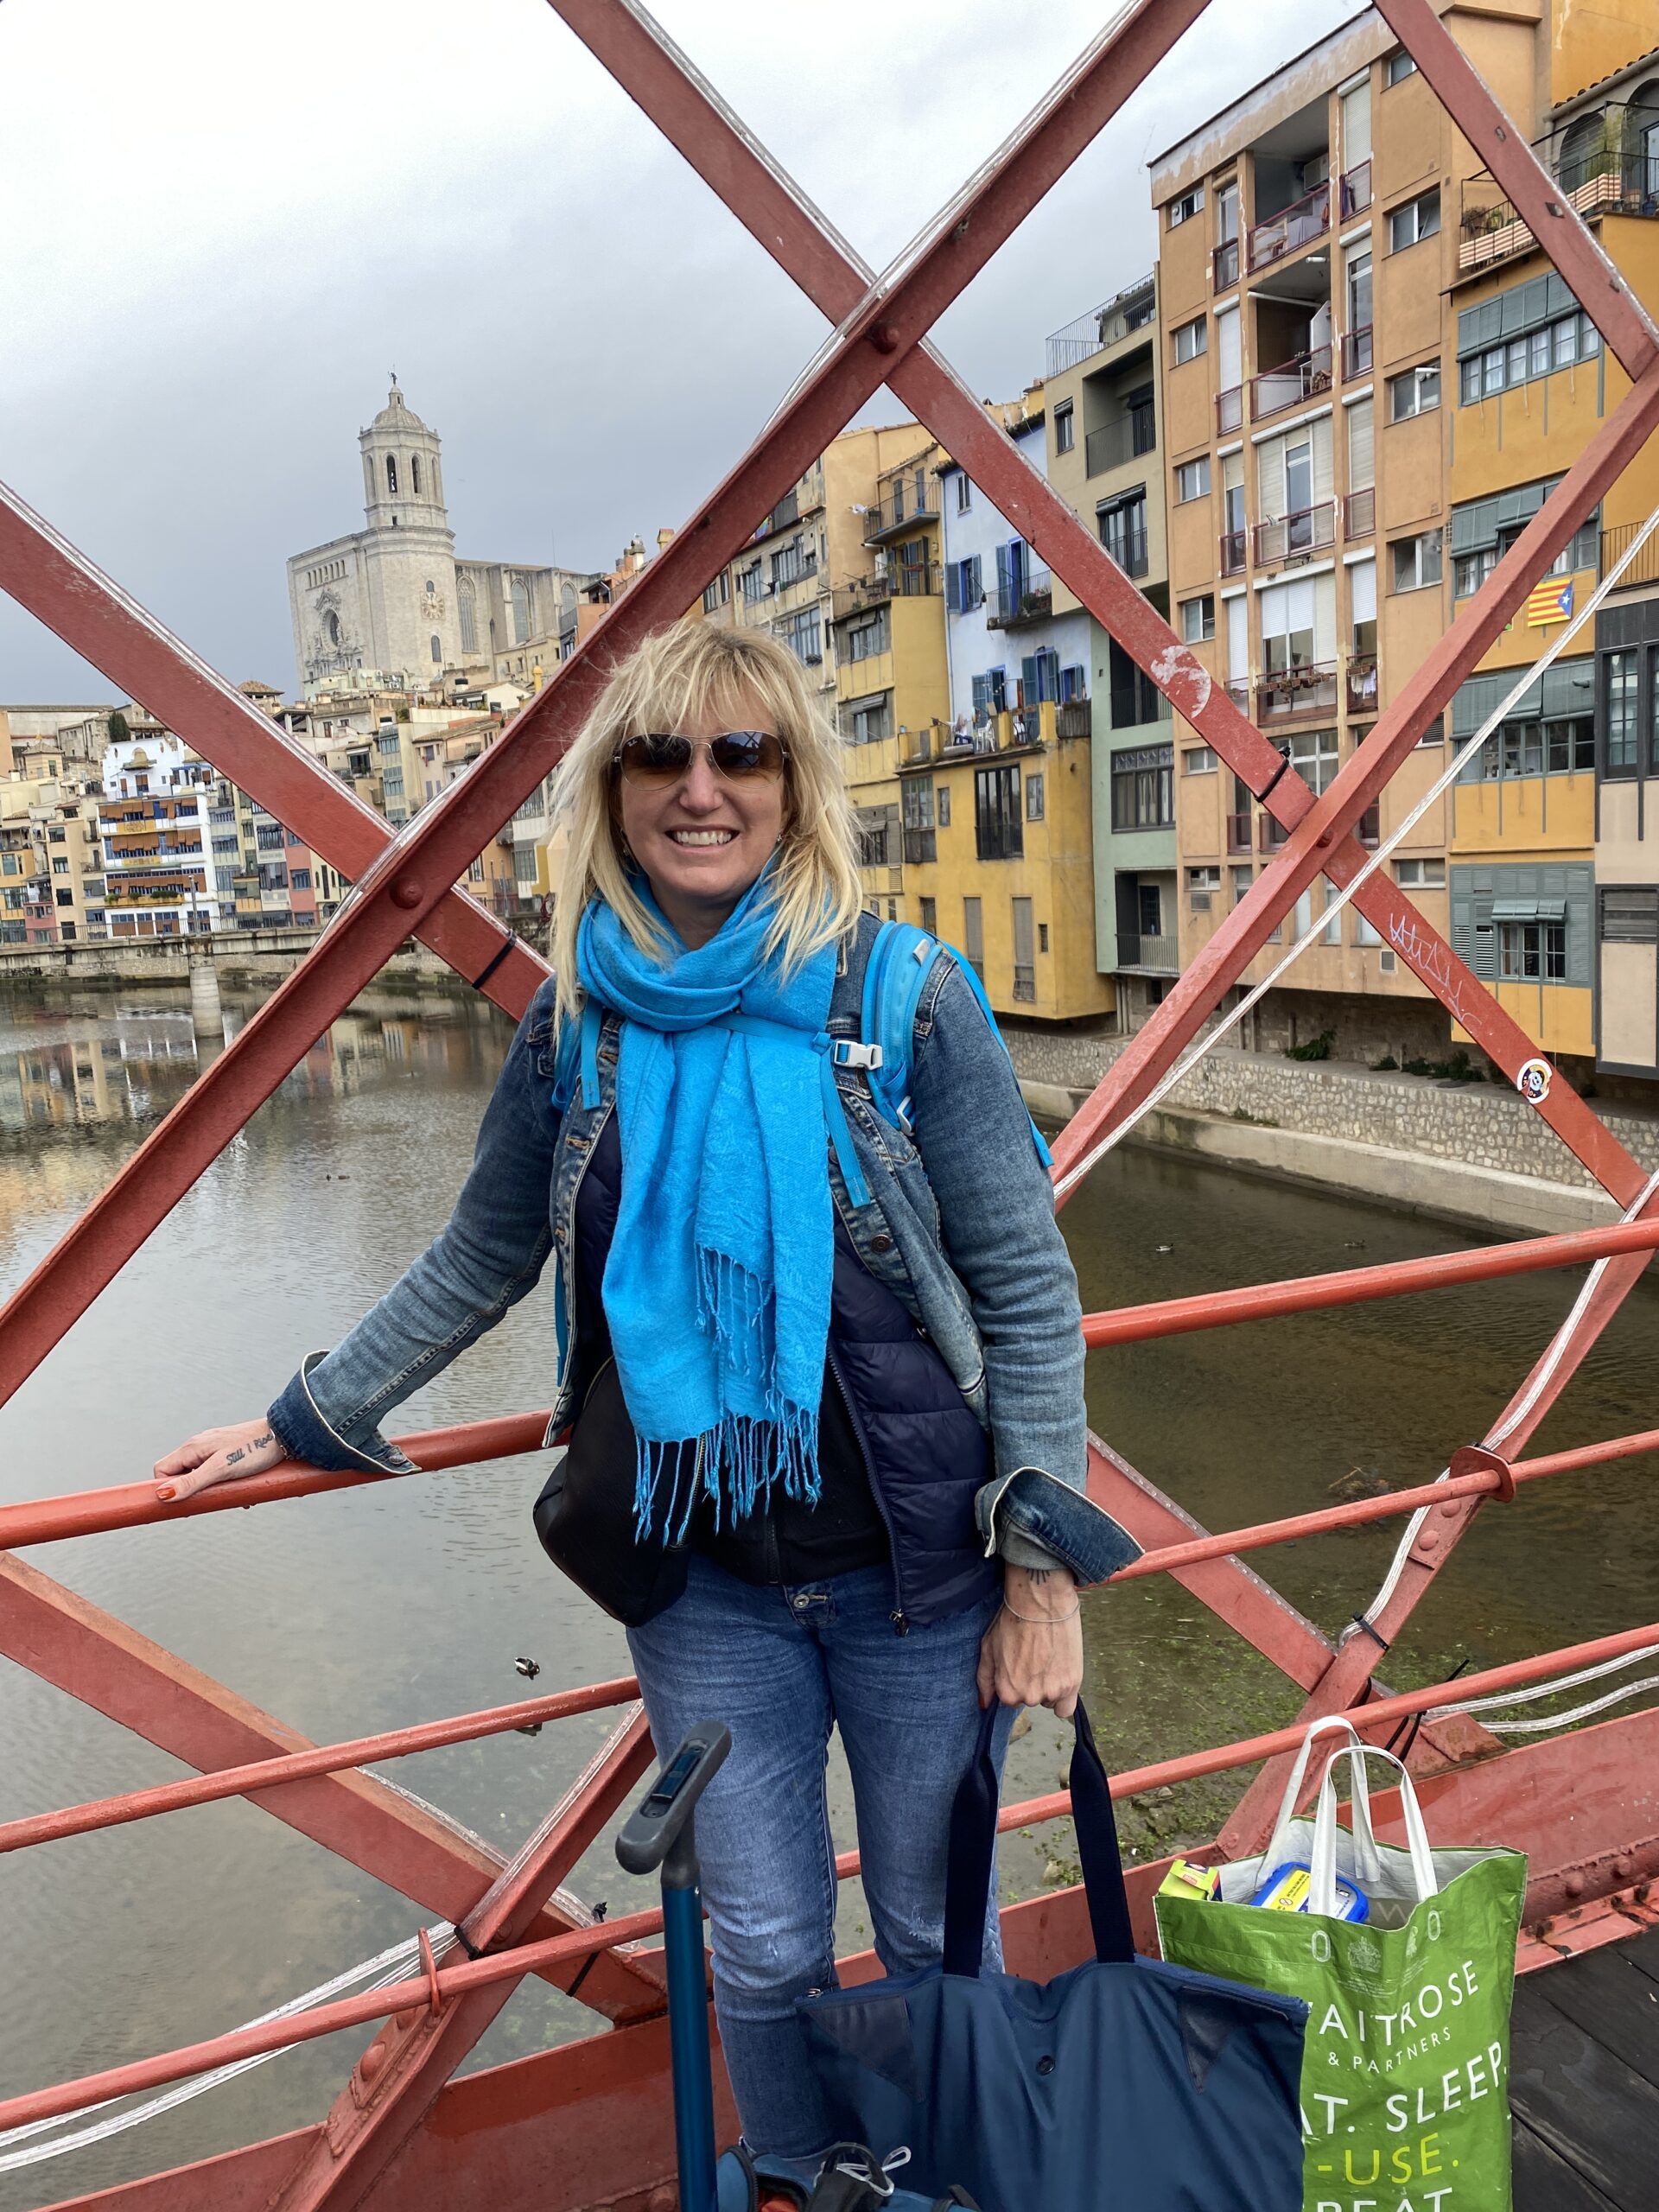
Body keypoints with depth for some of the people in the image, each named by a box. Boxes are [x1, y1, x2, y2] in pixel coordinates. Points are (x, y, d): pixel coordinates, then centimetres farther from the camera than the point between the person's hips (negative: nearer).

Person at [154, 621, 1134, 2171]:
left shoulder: (906, 998, -11)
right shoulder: (579, 1020, -2)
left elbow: (1027, 1292, -8)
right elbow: (479, 1260, 11)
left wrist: (1042, 1562, -10)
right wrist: (304, 1422, 16)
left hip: (915, 1564, -2)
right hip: (703, 1579, 2)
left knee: (938, 1929, 17)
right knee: (764, 1952, 15)